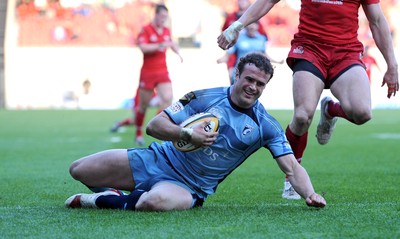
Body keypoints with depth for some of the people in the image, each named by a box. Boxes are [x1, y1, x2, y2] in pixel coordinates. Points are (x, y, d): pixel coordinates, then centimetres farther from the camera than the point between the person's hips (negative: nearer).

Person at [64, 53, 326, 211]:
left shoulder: (267, 126, -4)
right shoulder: (205, 98, -6)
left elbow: (292, 168, -7)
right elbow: (154, 125, -7)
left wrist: (310, 194, -28)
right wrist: (186, 135, -26)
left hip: (188, 188, -2)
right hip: (159, 161, 2)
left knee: (153, 202, -39)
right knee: (78, 170, -8)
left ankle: (104, 200, -11)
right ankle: (115, 194, 20)